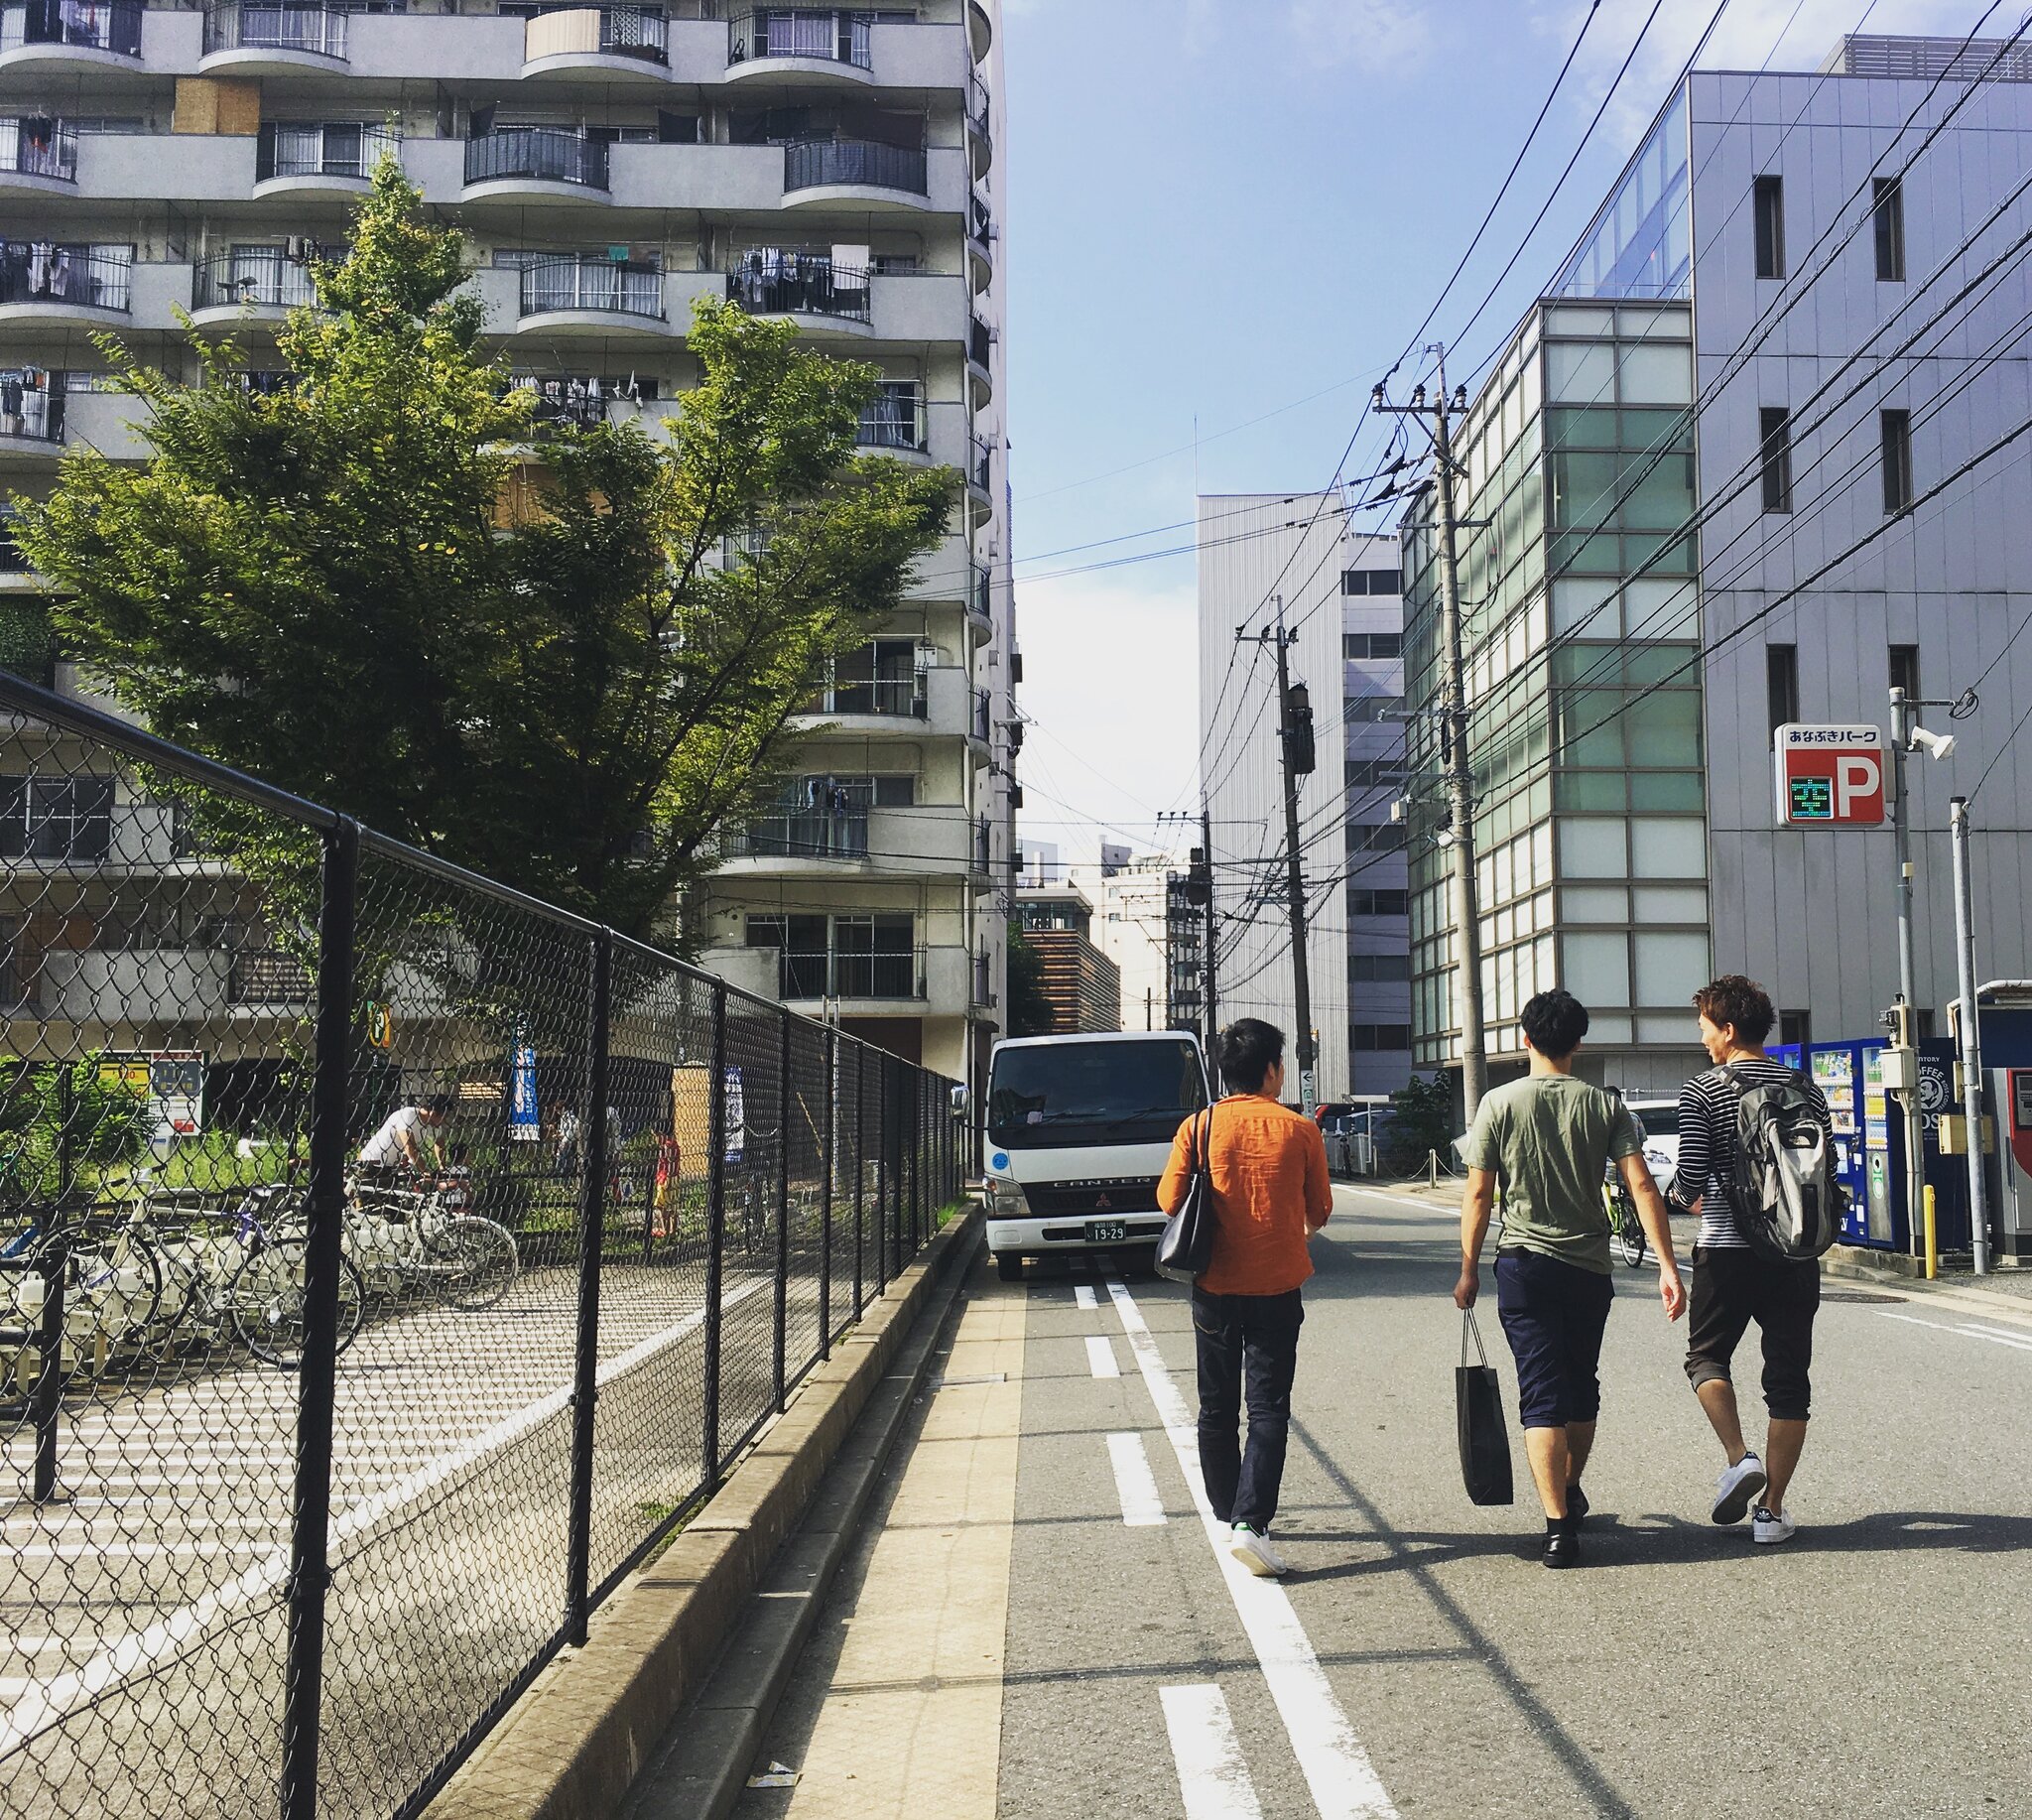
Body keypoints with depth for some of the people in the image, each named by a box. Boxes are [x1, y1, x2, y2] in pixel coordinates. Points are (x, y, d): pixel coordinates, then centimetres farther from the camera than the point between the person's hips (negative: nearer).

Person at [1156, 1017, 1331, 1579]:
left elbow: (1169, 1200, -3)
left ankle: (1228, 1516, 25)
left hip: (1215, 1288, 2)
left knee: (1217, 1409, 15)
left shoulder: (1199, 1127, -5)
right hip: (1277, 1288, -1)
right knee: (1268, 1409, 1)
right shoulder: (1299, 1130, -5)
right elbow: (1319, 1212, 4)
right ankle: (1251, 1524, -11)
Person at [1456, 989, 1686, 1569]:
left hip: (1524, 1265, -3)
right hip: (1590, 1268, 3)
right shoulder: (1605, 1106, 1)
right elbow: (1641, 1185, -8)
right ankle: (1571, 1495, 38)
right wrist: (1667, 1266, -8)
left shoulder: (1500, 1104, -4)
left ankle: (1559, 1526, -11)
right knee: (1582, 1389, 20)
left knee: (1542, 1396, -2)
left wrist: (1469, 1269, 4)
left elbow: (1478, 1195, -4)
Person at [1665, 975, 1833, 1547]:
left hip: (1726, 1250, -3)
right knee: (1788, 1377, 8)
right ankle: (1772, 1510, 10)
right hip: (1796, 1254, 3)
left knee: (1706, 1355, 17)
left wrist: (1682, 1198, 10)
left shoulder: (1703, 1090, -7)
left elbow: (1690, 1178, -12)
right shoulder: (1806, 1089, 6)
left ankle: (1740, 1458, -4)